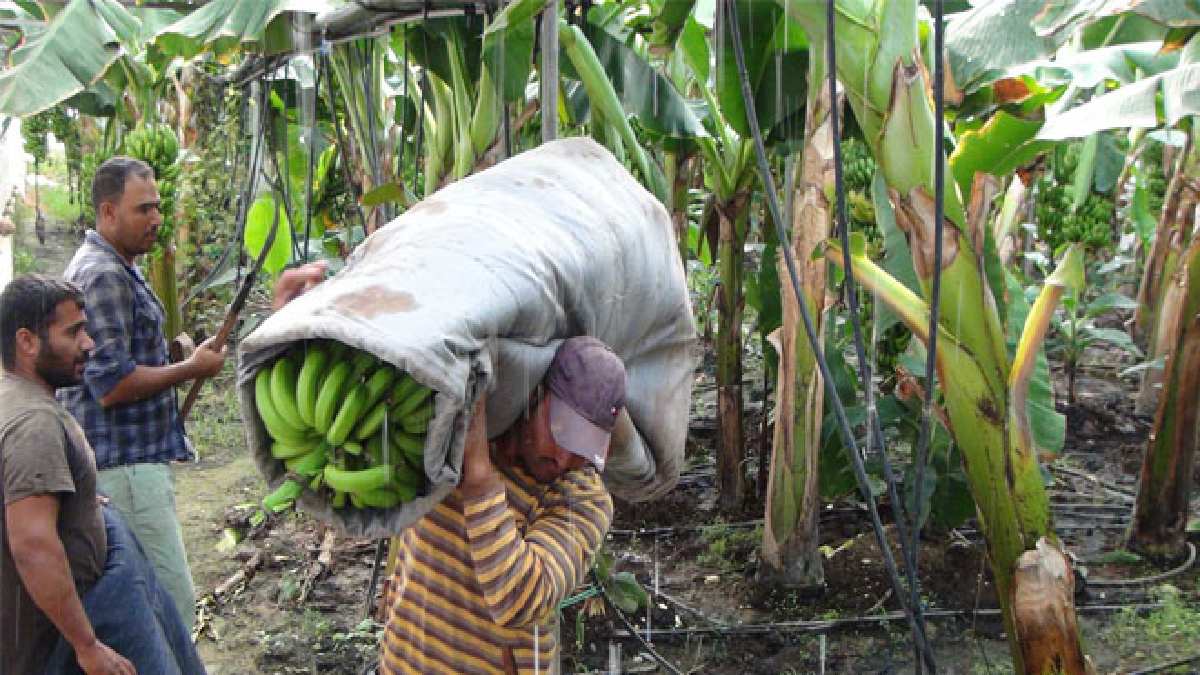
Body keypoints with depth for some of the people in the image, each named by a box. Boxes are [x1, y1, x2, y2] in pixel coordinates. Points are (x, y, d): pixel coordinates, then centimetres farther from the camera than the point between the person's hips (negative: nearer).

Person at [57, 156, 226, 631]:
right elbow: (112, 385, -23)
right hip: (125, 466, -11)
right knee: (174, 602, -9)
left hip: (134, 460, 11)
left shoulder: (118, 268, 16)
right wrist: (193, 368, -13)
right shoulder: (103, 276, -17)